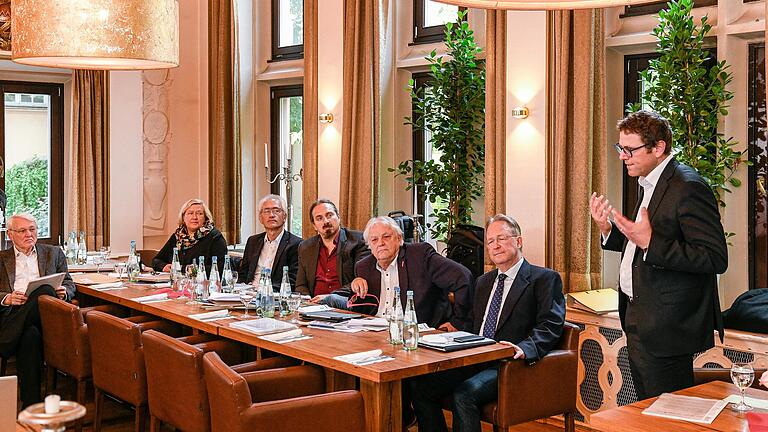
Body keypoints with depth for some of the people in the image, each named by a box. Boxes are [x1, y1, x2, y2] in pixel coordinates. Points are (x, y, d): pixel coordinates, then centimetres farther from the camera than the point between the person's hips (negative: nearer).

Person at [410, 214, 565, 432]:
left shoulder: (545, 279, 2)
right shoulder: (483, 281, 26)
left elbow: (550, 325, -10)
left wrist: (524, 348, -29)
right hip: (474, 361, 7)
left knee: (464, 393, -32)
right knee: (418, 384, -15)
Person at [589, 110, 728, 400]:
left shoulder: (688, 188, -17)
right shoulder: (649, 185, 13)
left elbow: (716, 259, -22)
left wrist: (649, 242, -27)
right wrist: (608, 230, 4)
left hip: (666, 329, -9)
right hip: (641, 321, 10)